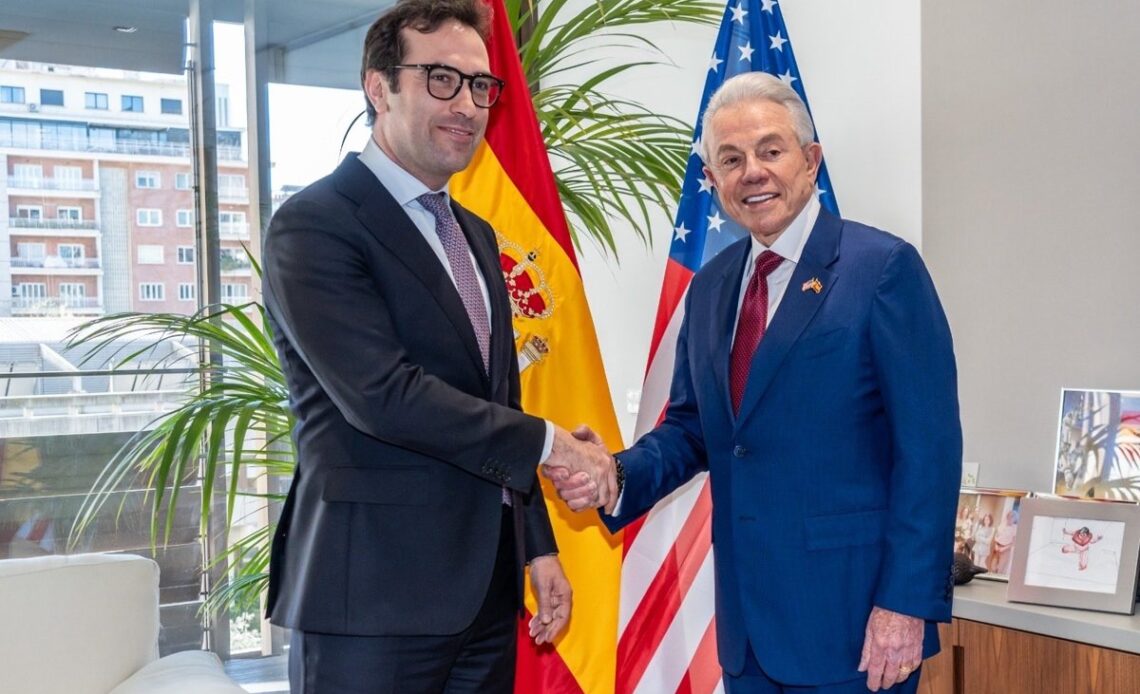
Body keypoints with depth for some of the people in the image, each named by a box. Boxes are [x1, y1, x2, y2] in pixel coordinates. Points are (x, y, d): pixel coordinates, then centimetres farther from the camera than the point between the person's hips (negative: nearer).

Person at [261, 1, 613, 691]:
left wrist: (537, 545, 14)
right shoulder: (314, 226, -10)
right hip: (373, 595, -7)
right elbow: (382, 394, -21)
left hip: (486, 589, 7)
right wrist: (547, 441, -13)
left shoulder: (476, 236, 15)